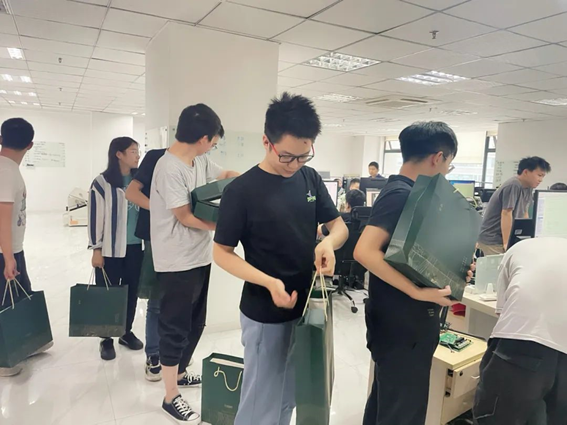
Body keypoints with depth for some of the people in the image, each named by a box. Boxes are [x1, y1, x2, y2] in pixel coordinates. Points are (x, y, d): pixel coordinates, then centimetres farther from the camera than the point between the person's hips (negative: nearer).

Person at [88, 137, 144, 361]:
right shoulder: (102, 182, -8)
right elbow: (95, 217, -6)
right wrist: (96, 249, -7)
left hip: (135, 247, 4)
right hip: (111, 248, -4)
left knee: (131, 292, 13)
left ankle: (127, 332, 31)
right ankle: (107, 340, 22)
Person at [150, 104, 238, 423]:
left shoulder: (200, 160, 5)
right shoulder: (170, 168, -21)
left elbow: (225, 175, 20)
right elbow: (185, 217, -19)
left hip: (199, 257, 9)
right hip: (178, 262, -9)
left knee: (195, 322, 21)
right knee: (176, 328, 4)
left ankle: (180, 373, 43)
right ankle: (171, 397, 21)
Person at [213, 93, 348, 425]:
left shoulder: (310, 179, -1)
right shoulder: (242, 190, -16)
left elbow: (339, 225, 6)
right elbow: (222, 252, -12)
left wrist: (328, 243, -18)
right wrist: (268, 282, -26)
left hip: (307, 306, 6)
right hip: (266, 314, -5)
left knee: (289, 398, 23)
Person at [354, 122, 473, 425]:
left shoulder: (401, 191, 10)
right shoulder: (402, 195, -20)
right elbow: (365, 251, -32)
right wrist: (418, 292, -29)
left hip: (401, 321, 10)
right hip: (403, 325, -10)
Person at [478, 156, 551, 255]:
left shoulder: (529, 188, 8)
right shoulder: (513, 186, -18)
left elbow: (524, 214, 13)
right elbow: (506, 214, -21)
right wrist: (506, 243, -21)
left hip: (506, 238, 8)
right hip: (492, 240, -8)